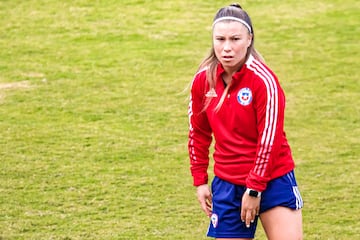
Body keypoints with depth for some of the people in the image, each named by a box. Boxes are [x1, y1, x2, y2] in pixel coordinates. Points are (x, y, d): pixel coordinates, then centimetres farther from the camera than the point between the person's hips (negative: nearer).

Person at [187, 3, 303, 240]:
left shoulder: (263, 80, -16)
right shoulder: (203, 80, -1)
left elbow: (269, 139, -15)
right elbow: (198, 133, 11)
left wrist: (255, 189, -14)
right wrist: (200, 180, 10)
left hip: (272, 180, -4)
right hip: (227, 184, 4)